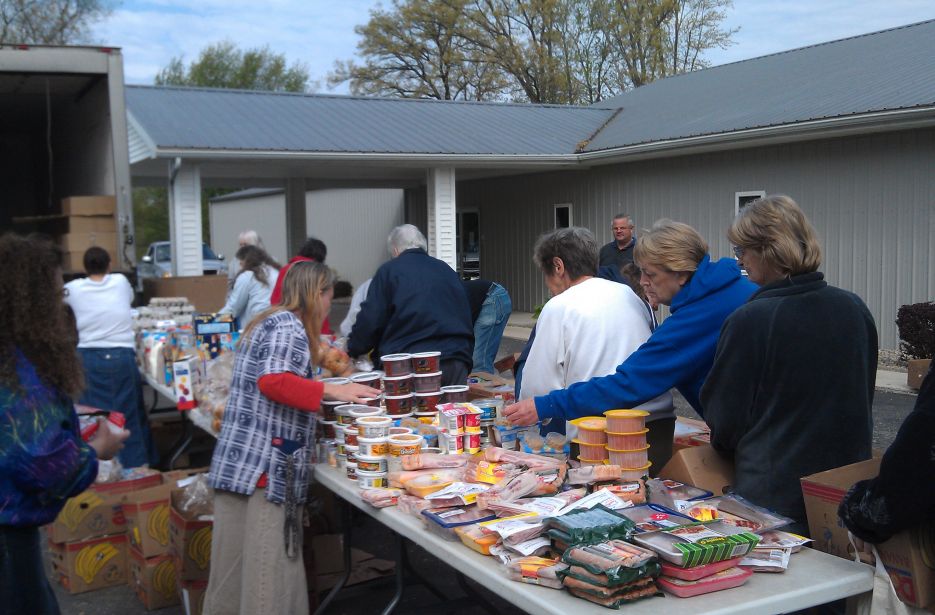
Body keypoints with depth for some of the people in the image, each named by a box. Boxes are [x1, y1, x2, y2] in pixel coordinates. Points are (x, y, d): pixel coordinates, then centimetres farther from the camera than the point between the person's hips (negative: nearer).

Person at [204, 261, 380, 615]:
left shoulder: (268, 321, 22)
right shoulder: (288, 325, -7)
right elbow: (272, 381, -21)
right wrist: (333, 391, -20)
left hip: (238, 462, 10)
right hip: (265, 464, -9)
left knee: (237, 570, 11)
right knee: (268, 570, -6)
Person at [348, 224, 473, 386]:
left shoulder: (389, 270, 4)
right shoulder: (446, 270, 18)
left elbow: (370, 321, -1)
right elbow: (466, 319, 23)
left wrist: (352, 350, 15)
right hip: (455, 364, 4)